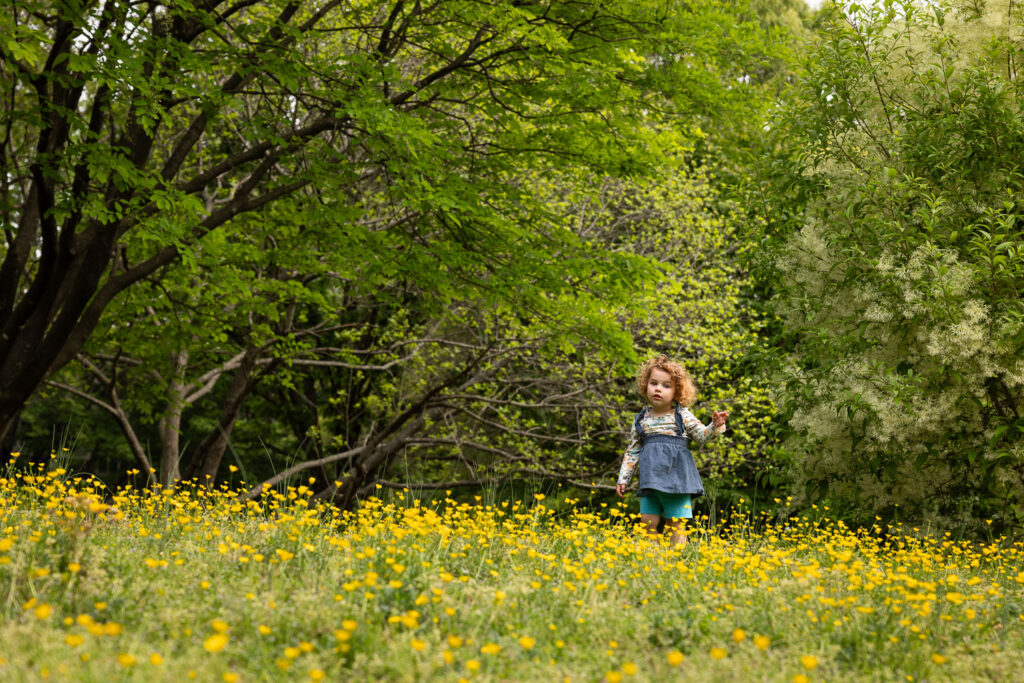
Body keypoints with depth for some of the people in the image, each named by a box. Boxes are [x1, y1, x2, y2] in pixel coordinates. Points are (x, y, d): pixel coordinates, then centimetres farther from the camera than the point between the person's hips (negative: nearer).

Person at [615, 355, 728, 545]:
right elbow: (632, 452, 17)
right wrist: (623, 479, 15)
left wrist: (715, 426, -20)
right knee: (648, 523, -4)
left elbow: (702, 436, 1)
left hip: (677, 478, -2)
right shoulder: (641, 420, 11)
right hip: (651, 481, 3)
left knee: (676, 525, -2)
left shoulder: (683, 416, 4)